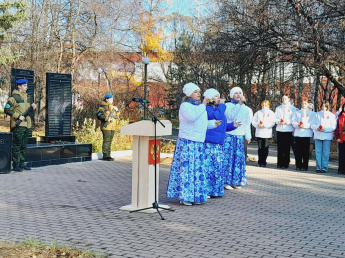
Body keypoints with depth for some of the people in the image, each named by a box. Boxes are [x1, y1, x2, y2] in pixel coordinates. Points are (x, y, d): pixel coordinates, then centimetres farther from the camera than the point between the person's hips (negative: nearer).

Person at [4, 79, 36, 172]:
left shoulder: (26, 97, 16)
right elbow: (7, 110, -11)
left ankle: (22, 163, 19)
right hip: (18, 125, -8)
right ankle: (16, 165, -2)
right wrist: (18, 116, -16)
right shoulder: (14, 97, -8)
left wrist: (32, 106, 3)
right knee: (16, 146, -5)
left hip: (26, 125, 8)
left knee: (23, 146, 12)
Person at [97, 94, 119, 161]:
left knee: (110, 141, 10)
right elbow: (99, 116, -15)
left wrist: (116, 111, 4)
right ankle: (105, 156, -6)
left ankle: (108, 155, 14)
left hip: (112, 127, 7)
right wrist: (107, 118, -25)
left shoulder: (112, 107, 19)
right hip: (106, 127, -7)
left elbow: (116, 116, 22)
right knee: (106, 141, -9)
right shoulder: (103, 107, -5)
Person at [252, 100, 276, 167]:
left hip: (267, 133, -2)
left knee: (265, 148, -3)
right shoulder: (258, 113, 14)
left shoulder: (271, 113, 7)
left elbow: (272, 123, -5)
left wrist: (264, 125, -17)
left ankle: (264, 162, 5)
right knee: (260, 148, 2)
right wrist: (258, 124, -11)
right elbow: (253, 121, 9)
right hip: (259, 133, 2)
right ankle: (260, 162, 10)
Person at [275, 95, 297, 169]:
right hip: (279, 129, 3)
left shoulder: (292, 108, 6)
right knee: (280, 147, 1)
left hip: (288, 130, -2)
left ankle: (285, 164, 3)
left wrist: (287, 122, -14)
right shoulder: (278, 108, 17)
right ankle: (279, 163, 6)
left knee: (286, 148, -2)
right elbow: (275, 118, 12)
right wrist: (279, 121, -9)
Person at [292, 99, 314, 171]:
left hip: (307, 134, -2)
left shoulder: (311, 113, 8)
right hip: (298, 134, 2)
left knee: (305, 151, -2)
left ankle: (305, 166, 3)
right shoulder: (297, 113, 17)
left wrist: (304, 125, -18)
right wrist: (298, 125, -14)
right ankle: (298, 166, 9)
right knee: (297, 151, 1)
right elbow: (293, 122, 7)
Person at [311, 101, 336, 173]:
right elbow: (312, 125, 8)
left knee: (326, 153, -3)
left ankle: (324, 167, 2)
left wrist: (325, 129, -14)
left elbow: (333, 126, -1)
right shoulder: (317, 114, 12)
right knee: (318, 152, 1)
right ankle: (318, 167, 6)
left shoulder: (331, 115, 6)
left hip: (327, 136, -2)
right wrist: (317, 128, -12)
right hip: (318, 136, 2)